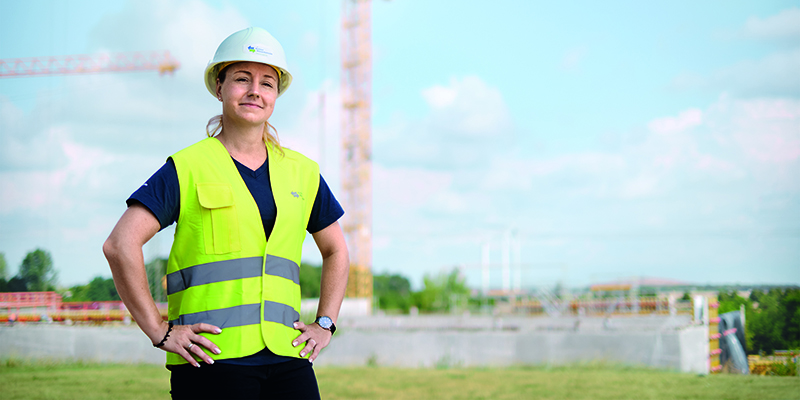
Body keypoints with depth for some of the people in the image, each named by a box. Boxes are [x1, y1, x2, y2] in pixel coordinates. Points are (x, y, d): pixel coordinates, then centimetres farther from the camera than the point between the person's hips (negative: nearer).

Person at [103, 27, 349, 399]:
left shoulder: (301, 173, 15)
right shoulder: (187, 169, 1)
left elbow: (336, 250, 28)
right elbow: (120, 245, -8)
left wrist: (325, 324, 17)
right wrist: (159, 331, -10)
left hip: (286, 358, 4)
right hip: (213, 361, -4)